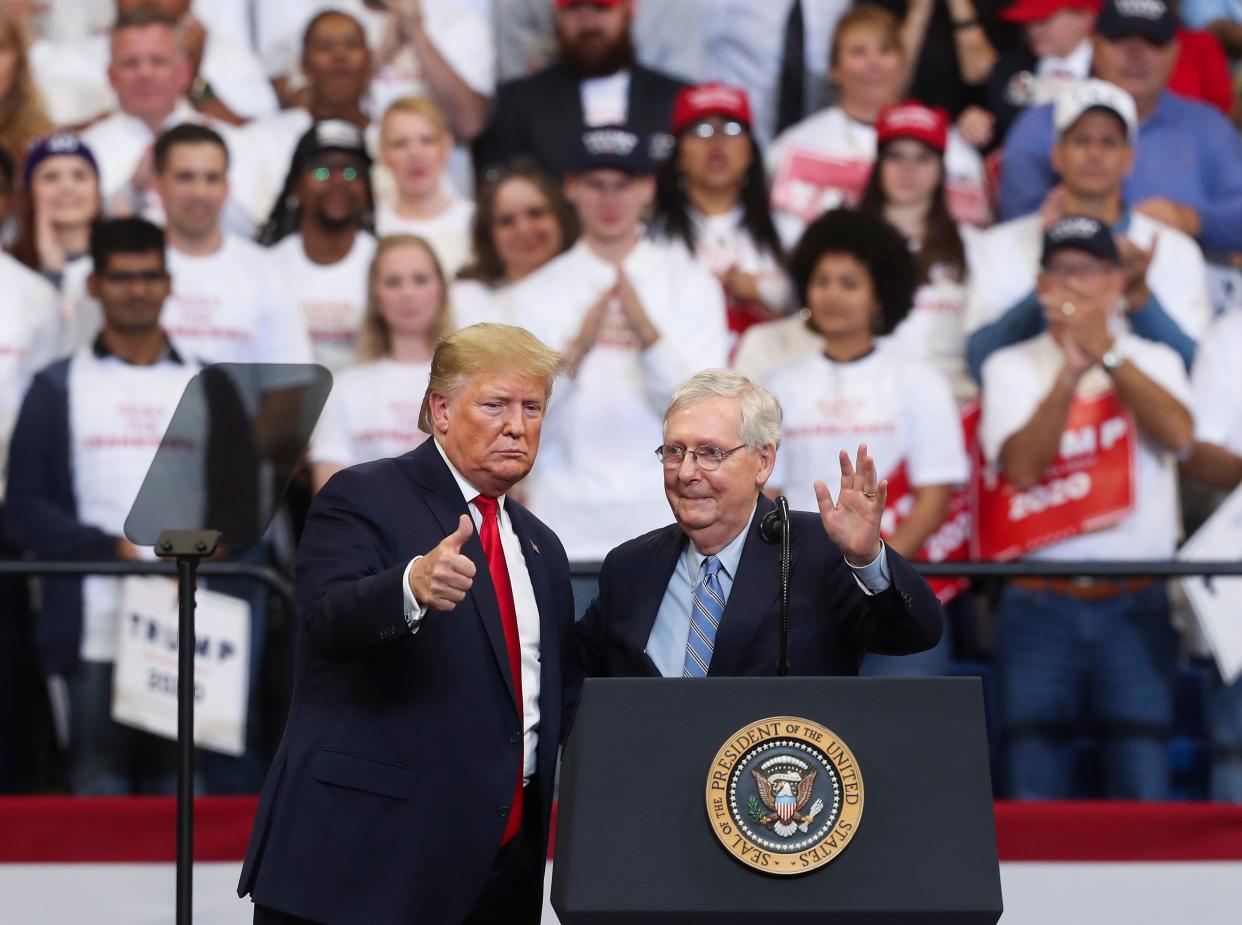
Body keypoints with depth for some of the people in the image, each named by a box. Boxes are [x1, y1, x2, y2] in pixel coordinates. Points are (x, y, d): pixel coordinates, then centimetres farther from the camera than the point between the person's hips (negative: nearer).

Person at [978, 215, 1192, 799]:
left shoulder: (1153, 361, 12)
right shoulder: (1011, 368, 9)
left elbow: (1178, 434, -10)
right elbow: (1022, 466, -8)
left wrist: (1107, 355, -14)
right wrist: (1069, 375, -17)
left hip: (1135, 603, 0)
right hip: (1038, 606, 0)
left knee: (1143, 791, -6)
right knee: (1034, 792, -4)